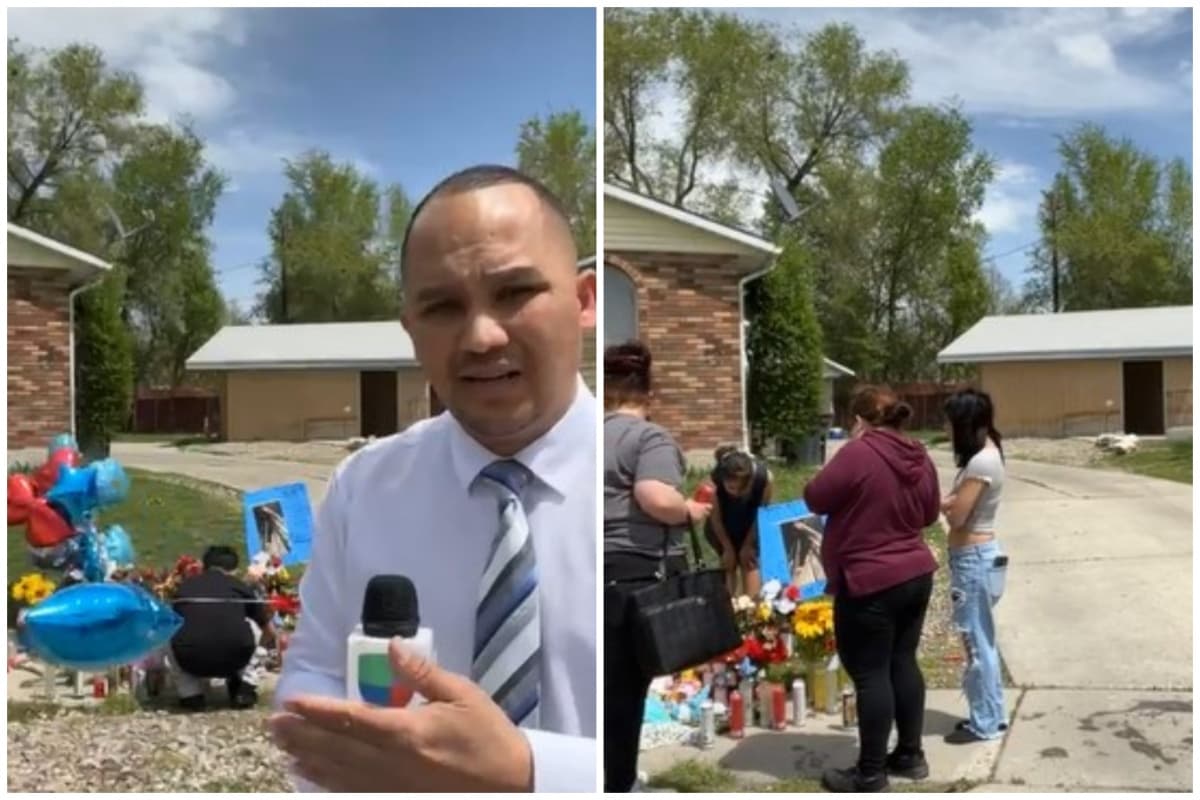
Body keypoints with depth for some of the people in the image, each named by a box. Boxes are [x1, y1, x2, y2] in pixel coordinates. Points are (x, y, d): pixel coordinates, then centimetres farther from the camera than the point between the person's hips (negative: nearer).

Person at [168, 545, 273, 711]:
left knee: (171, 638, 34)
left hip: (190, 661, 1)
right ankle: (246, 689, 20)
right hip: (235, 658, -1)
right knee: (253, 627, 31)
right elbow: (269, 632, 37)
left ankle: (191, 695, 19)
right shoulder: (240, 587, 22)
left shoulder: (184, 586, 25)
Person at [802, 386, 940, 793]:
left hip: (870, 584, -8)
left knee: (870, 674, -1)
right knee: (903, 663, 17)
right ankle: (911, 756, 27)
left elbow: (816, 498, -10)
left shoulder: (859, 453, -19)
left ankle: (871, 775, 7)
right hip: (916, 575, 8)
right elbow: (930, 514, 16)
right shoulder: (920, 457, 5)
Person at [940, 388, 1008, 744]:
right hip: (978, 555, 10)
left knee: (976, 642, 0)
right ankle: (991, 715, 27)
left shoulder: (980, 463, -21)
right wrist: (947, 501, -5)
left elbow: (957, 516, -19)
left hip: (973, 558, -10)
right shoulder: (987, 454, 10)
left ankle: (984, 724, 10)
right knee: (983, 641, 17)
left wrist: (938, 503, -1)